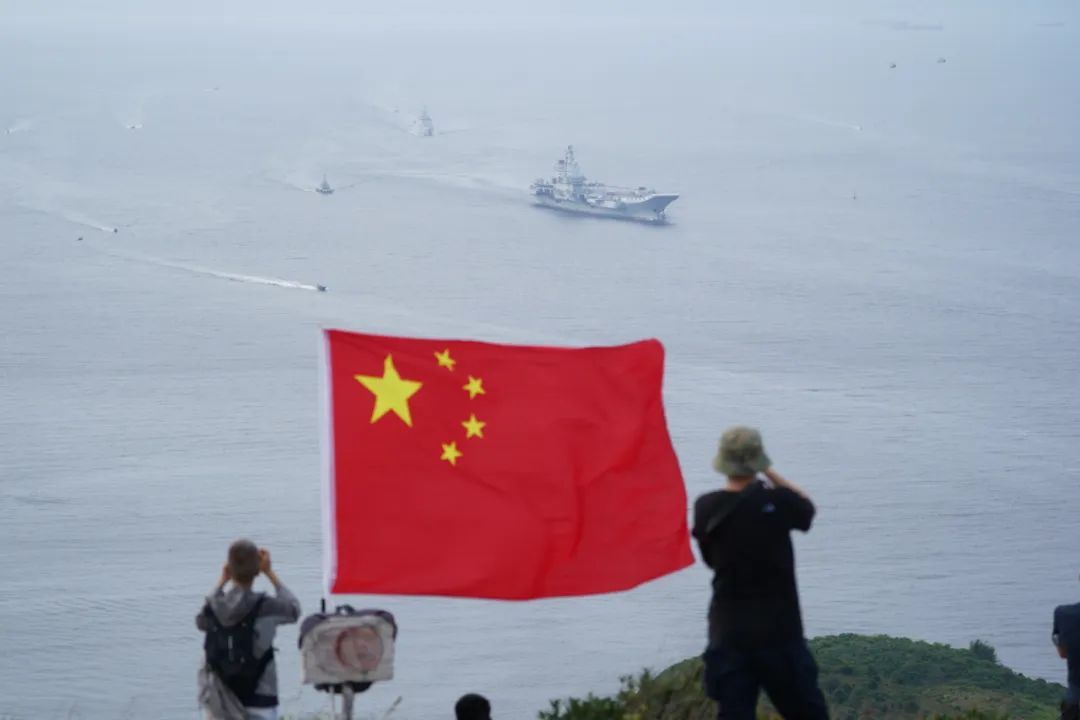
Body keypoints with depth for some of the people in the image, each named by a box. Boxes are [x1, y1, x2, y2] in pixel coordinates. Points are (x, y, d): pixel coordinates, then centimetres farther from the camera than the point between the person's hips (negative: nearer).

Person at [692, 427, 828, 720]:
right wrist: (770, 474, 14)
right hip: (779, 631, -2)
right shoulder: (776, 502, -11)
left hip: (728, 635, 2)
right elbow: (808, 508, 11)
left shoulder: (706, 509, -4)